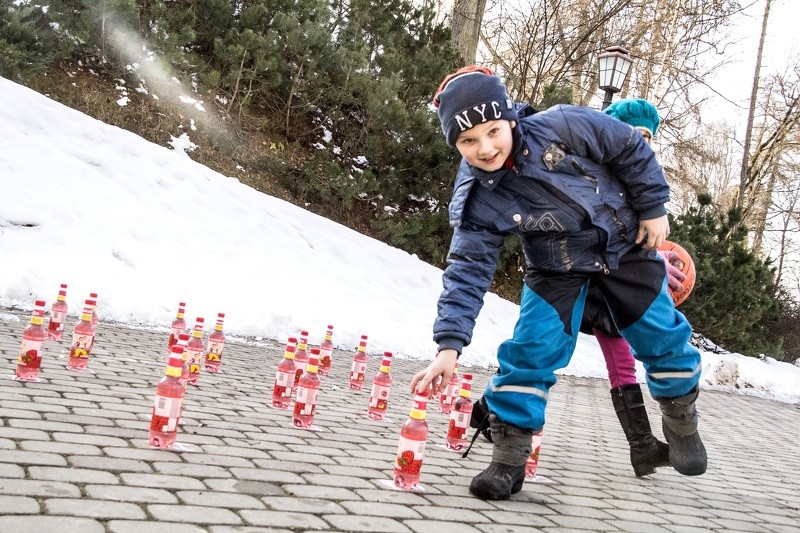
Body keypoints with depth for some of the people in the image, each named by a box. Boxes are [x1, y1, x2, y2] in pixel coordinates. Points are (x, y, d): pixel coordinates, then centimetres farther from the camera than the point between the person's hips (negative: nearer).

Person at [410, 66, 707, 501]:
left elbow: (632, 150, -13)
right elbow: (467, 273, -25)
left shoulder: (562, 126, -28)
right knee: (530, 351, -13)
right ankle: (507, 459, -1)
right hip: (557, 268, 0)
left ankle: (681, 421, 36)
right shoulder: (476, 201, -24)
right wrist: (449, 345, -34)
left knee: (662, 337, 8)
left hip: (625, 243, 1)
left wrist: (653, 208, -8)